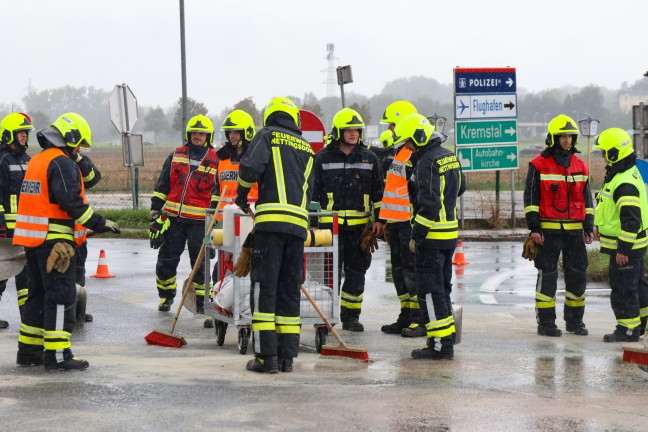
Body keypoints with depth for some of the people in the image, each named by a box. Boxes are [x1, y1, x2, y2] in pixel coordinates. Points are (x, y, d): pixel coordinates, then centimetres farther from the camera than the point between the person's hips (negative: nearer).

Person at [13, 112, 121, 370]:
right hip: (54, 240, -10)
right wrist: (98, 223, -14)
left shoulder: (37, 160, 18)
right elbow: (71, 201, -21)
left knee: (38, 293, 17)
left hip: (32, 238, 10)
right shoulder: (61, 162, -13)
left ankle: (29, 350, 21)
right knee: (61, 296, -6)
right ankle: (57, 355, -7)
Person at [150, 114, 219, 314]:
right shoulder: (176, 155, 11)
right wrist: (155, 208, 8)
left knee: (200, 262, 0)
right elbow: (162, 184, 14)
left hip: (199, 220, -3)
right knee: (166, 260, 6)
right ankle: (166, 296, 23)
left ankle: (201, 299, 10)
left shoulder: (215, 160, 2)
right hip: (173, 217, 3)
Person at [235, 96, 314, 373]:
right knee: (290, 290, 10)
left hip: (271, 219, -5)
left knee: (264, 288, -4)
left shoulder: (267, 135, 6)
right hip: (299, 223, 5)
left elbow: (251, 166, -9)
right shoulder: (307, 148, 23)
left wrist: (242, 192, 8)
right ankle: (287, 356, 9)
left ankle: (267, 357, -8)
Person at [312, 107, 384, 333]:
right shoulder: (323, 158, 4)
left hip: (360, 225, 2)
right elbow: (313, 191, 7)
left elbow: (379, 193, 12)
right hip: (330, 225, -2)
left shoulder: (369, 159, 9)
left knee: (356, 273, 6)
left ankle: (351, 316, 15)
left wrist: (379, 220, 4)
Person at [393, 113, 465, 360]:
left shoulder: (428, 161, -17)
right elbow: (460, 187, 26)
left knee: (430, 290, -5)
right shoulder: (449, 156, 11)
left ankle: (440, 345, -6)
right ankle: (447, 339, 21)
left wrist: (417, 235, -17)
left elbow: (429, 203, -22)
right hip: (450, 233, 9)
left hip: (432, 236, -9)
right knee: (442, 287, 17)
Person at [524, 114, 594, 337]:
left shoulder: (581, 166, 11)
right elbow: (530, 198, -4)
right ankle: (545, 322, 5)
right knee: (547, 276, -1)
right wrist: (534, 228, -10)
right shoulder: (539, 165, -3)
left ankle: (575, 320, 18)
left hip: (574, 231, 4)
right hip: (548, 230, -4)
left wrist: (589, 227, 9)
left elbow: (587, 199, 16)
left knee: (578, 276, 6)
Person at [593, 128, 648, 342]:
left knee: (622, 288, -3)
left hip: (625, 247, -11)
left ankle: (628, 329, 4)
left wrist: (623, 250, -26)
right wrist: (602, 227, 31)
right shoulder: (621, 175, 10)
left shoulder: (626, 184, -25)